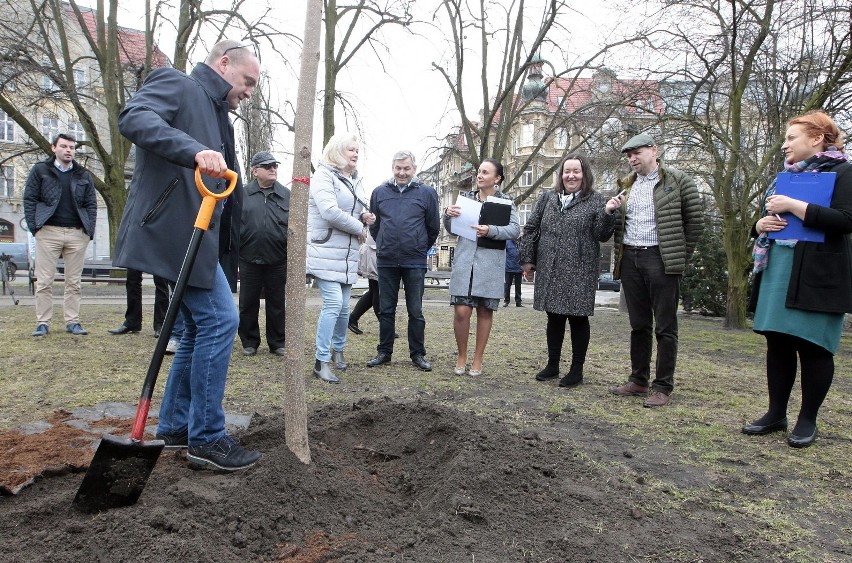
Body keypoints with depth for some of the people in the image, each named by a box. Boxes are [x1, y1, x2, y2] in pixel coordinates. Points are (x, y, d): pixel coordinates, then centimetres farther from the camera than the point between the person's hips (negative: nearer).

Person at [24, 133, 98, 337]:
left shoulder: (83, 175, 14)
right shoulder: (40, 170, 7)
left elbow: (91, 204, 12)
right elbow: (29, 199, 4)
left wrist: (89, 231, 1)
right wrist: (35, 227, -6)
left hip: (77, 234, 2)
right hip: (48, 232, -2)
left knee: (74, 282, 5)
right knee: (44, 281, -1)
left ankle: (72, 322, 10)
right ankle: (43, 323, 5)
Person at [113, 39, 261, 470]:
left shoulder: (218, 116, 25)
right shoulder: (175, 84, 0)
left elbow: (229, 187, 26)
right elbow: (134, 118, -21)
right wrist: (195, 151, -35)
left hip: (196, 234, 10)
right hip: (173, 227, -10)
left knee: (202, 327, 12)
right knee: (219, 318, -13)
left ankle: (175, 427, 23)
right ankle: (206, 437, -3)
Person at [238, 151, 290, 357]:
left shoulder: (286, 195, 5)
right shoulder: (243, 194, 1)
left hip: (278, 261, 1)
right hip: (249, 260, 0)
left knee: (277, 304, 9)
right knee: (248, 304, 8)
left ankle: (277, 343, 20)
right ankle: (249, 342, 21)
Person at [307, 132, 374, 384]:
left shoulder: (354, 180, 17)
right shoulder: (323, 176, -8)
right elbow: (330, 212, -21)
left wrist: (365, 217, 2)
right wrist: (358, 228, -11)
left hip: (348, 255, 7)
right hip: (326, 252, -7)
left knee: (344, 306, 10)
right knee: (333, 303, -15)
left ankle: (338, 349, 31)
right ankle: (321, 361, -6)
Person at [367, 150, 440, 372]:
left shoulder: (427, 192, 0)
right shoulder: (379, 192, 6)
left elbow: (433, 227, 8)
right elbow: (374, 225, 18)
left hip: (415, 262, -2)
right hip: (386, 261, 2)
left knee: (415, 311, 5)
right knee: (386, 310, 9)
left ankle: (417, 353, 15)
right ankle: (384, 352, 20)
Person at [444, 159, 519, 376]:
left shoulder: (505, 201, 4)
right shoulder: (466, 197, 11)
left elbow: (515, 230, -7)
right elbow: (452, 229, 14)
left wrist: (491, 231, -22)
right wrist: (448, 215, -7)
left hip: (490, 264, -1)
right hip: (464, 260, 1)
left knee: (485, 311, 7)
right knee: (461, 311, -6)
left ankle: (477, 359, 21)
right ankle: (461, 356, 14)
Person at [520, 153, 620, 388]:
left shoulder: (595, 201, 0)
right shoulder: (548, 198, 10)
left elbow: (602, 236, -4)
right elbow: (531, 229, 12)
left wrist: (608, 212, -19)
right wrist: (528, 258, 7)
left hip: (580, 273, -3)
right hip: (550, 271, 3)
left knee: (578, 318, 3)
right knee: (554, 317, 12)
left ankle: (577, 370, 15)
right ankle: (552, 364, 26)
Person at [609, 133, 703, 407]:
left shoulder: (677, 181, -1)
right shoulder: (626, 185, 15)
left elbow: (695, 221, -1)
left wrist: (681, 256, -1)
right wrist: (621, 255, 10)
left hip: (661, 259, -5)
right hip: (630, 259, 5)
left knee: (665, 326, -1)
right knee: (638, 324, 12)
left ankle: (663, 387, 6)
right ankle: (638, 380, 22)